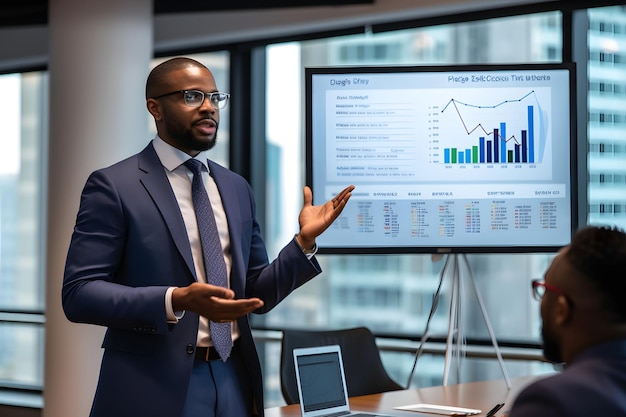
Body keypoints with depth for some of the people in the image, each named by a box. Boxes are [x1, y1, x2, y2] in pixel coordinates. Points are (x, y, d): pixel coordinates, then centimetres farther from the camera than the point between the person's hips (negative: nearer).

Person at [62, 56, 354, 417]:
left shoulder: (237, 188, 11)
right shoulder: (113, 185, -6)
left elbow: (255, 295, 13)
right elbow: (78, 294, -12)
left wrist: (304, 241, -3)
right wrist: (176, 301, -24)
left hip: (233, 382, 5)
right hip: (154, 386, -5)